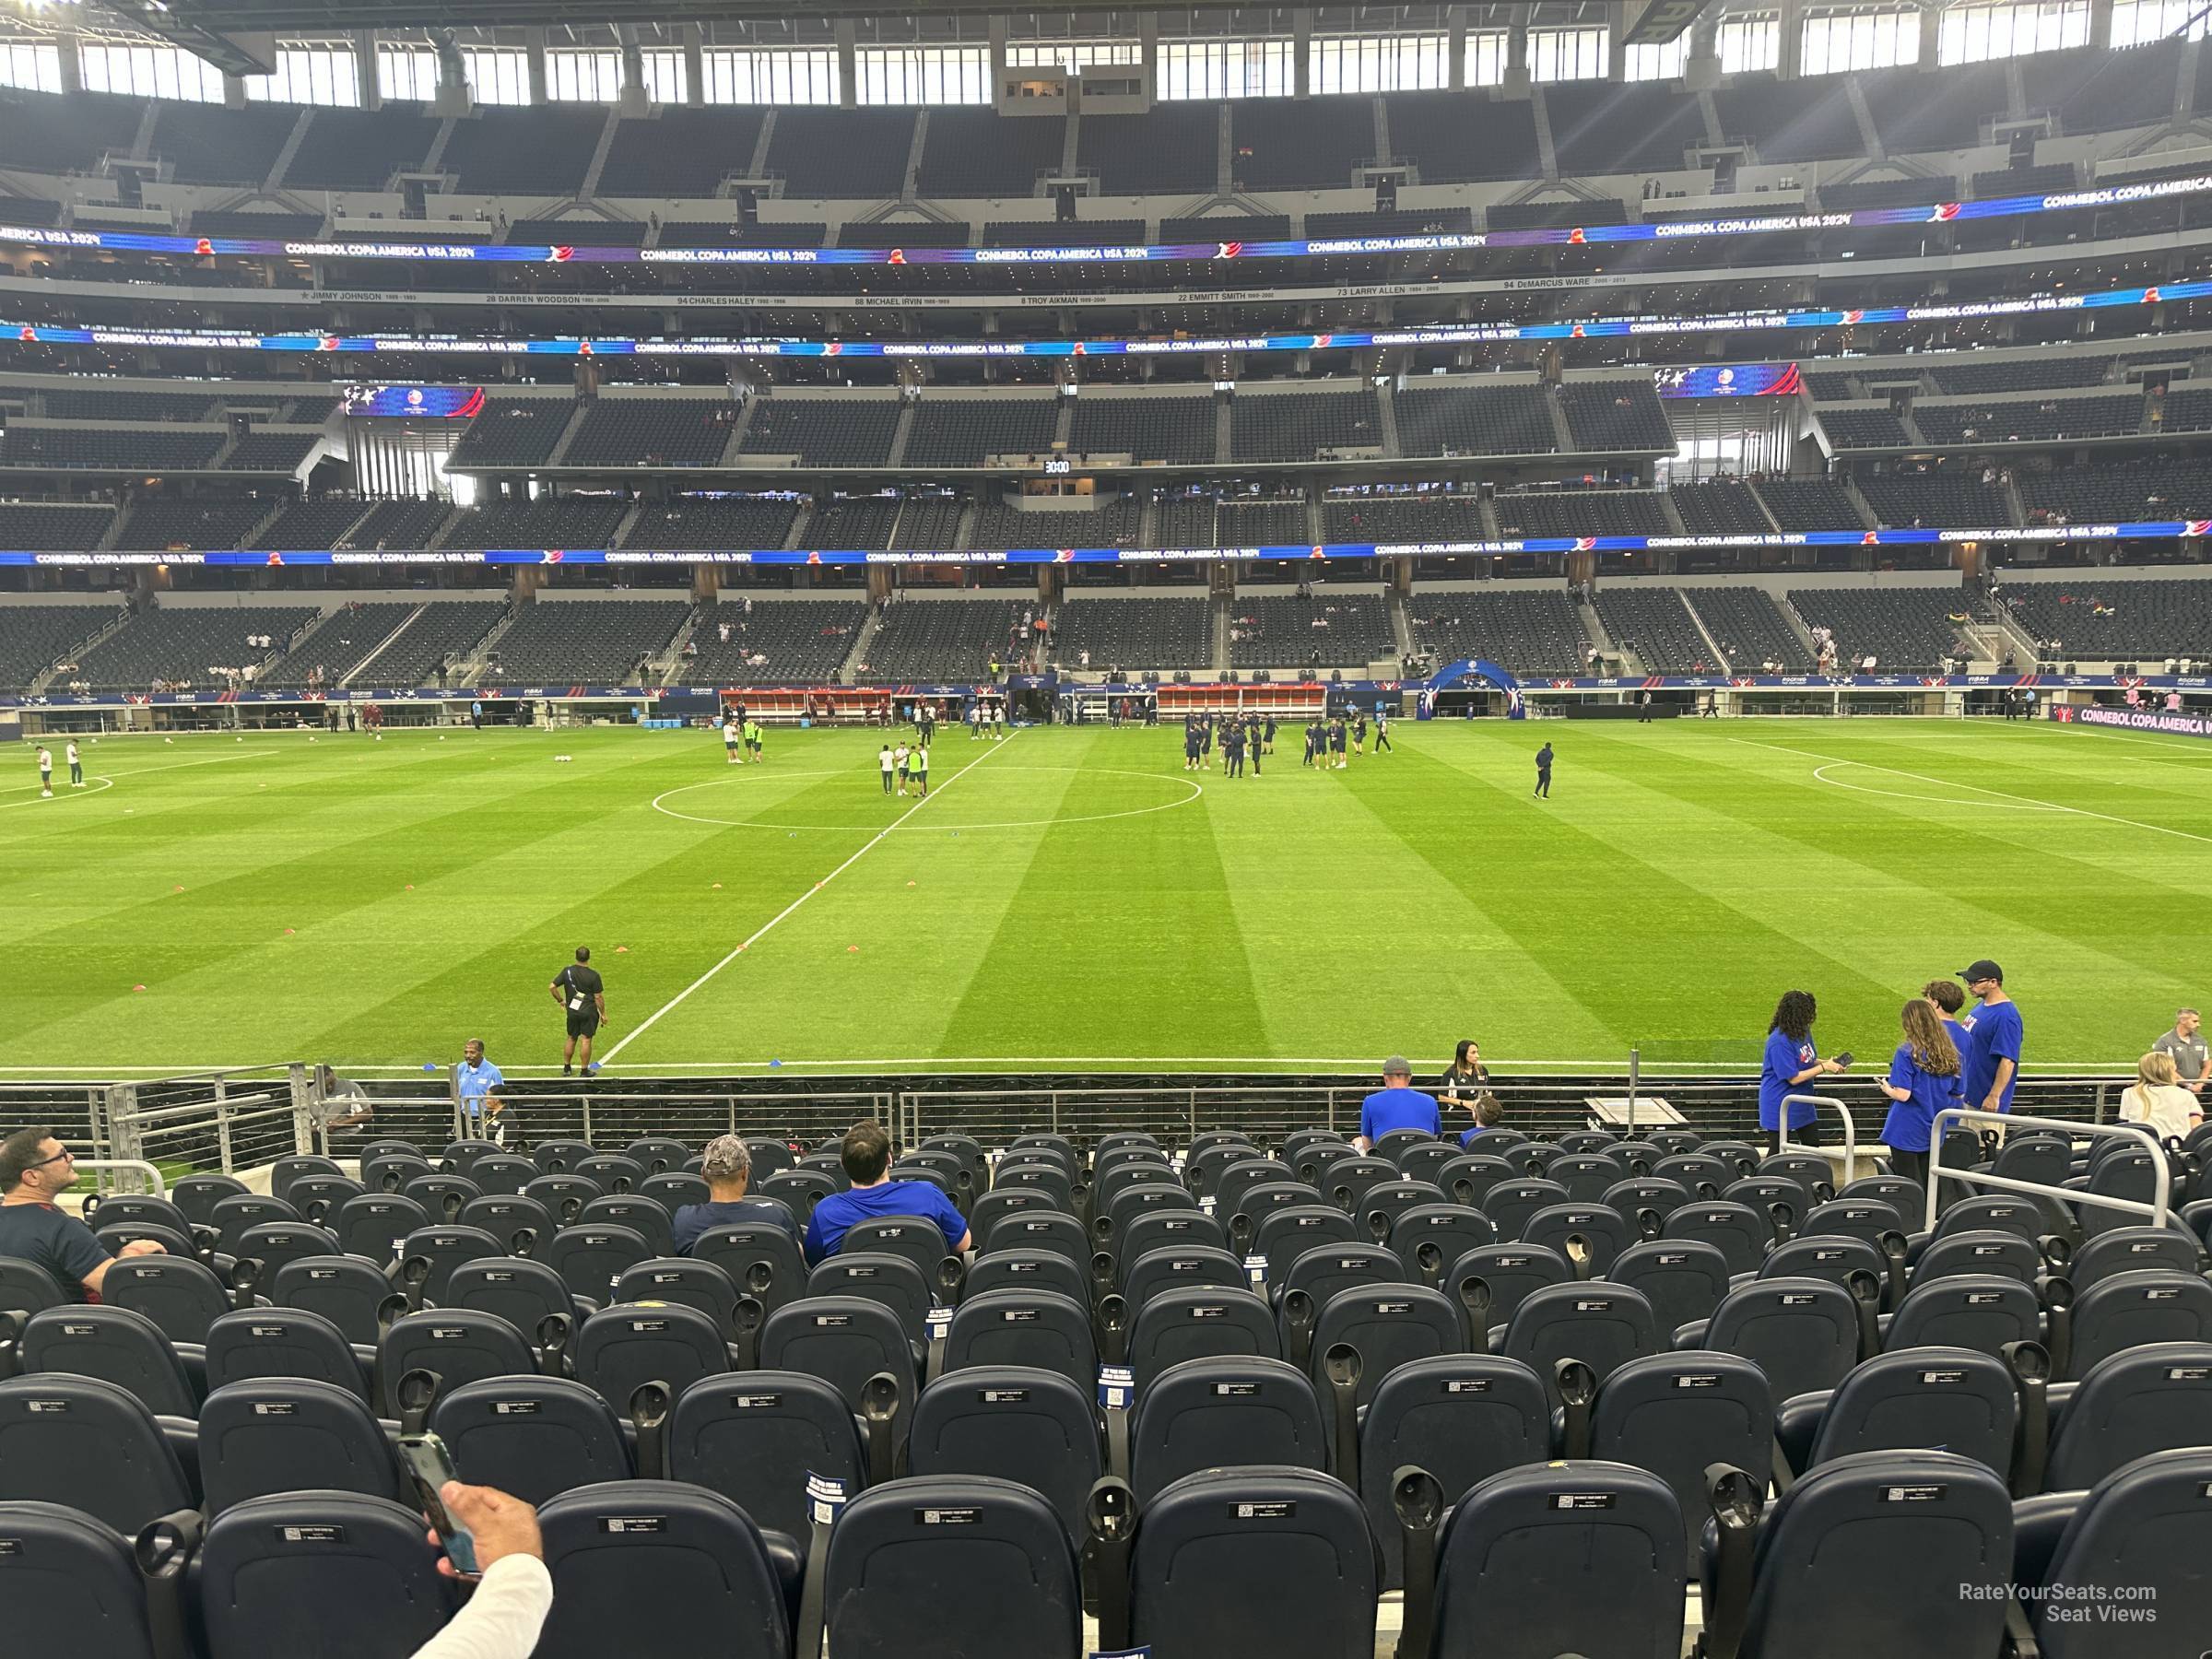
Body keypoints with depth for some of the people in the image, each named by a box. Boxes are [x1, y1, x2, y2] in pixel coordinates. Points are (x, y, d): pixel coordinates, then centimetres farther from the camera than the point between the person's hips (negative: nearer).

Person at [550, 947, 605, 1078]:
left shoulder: (567, 971, -4)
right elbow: (598, 997, -10)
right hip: (589, 1012, -4)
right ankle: (585, 1071, 7)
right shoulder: (593, 975, -14)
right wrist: (603, 1014, 0)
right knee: (586, 1040, 1)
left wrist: (560, 1000, 15)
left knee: (571, 1039, 16)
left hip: (572, 1012, 4)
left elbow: (553, 987, 0)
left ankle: (567, 1068, 25)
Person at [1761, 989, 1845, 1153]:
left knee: (1812, 1145, 16)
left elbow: (1807, 1060, 11)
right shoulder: (1780, 1041, -28)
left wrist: (1826, 1063, -8)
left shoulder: (1803, 1030, -2)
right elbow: (1793, 1078, -23)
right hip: (1779, 1104, -9)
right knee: (1779, 1151, 4)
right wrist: (1824, 1068, -19)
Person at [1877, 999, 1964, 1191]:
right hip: (1934, 1132, 5)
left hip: (1907, 1132, -5)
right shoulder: (1953, 1056, 1)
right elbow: (1959, 1095, 8)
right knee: (1927, 1187, 14)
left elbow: (1902, 1094, -20)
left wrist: (1886, 1088, 0)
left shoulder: (1906, 1053, -16)